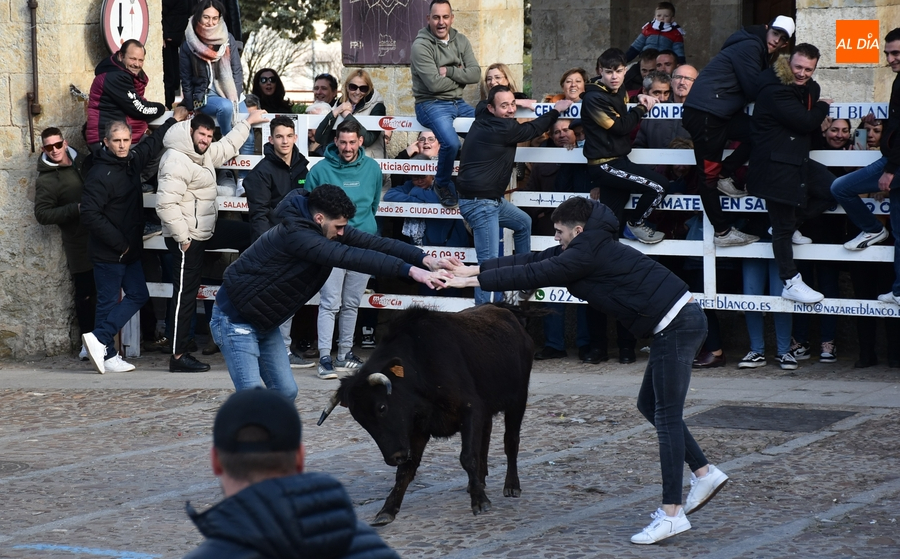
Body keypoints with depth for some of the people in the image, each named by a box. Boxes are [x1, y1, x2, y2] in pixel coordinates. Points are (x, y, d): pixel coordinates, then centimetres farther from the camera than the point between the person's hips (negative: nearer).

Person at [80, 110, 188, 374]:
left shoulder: (131, 161, 6)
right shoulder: (100, 175, -19)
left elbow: (153, 144, 27)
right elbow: (90, 215, -25)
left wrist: (174, 120, 33)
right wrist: (119, 243, -19)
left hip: (129, 250, 9)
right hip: (108, 253, -9)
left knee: (138, 295, 9)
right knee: (108, 301, -4)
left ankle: (100, 341, 8)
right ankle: (107, 353, 1)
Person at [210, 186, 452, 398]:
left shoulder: (326, 229, -2)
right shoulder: (294, 234, -30)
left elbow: (373, 243, -7)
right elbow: (350, 257, -38)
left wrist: (425, 259, -21)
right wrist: (409, 270, -42)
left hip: (264, 324, 10)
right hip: (235, 319, -10)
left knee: (286, 392, 6)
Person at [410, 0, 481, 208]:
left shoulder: (460, 41, 7)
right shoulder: (421, 46, -12)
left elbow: (475, 74, -3)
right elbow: (434, 84, -20)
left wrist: (448, 71, -16)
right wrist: (460, 76, -6)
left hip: (458, 103, 7)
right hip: (431, 104, -7)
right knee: (451, 143, -30)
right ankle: (443, 184, -1)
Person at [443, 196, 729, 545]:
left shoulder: (590, 252, -14)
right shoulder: (587, 246, 15)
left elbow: (534, 274, -14)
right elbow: (534, 261, 18)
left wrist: (476, 281, -7)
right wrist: (477, 269, 16)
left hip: (676, 325, -11)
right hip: (676, 323, 11)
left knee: (667, 415, -10)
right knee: (650, 404, 18)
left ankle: (671, 514, -10)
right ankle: (705, 474, 18)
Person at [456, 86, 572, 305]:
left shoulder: (484, 120, 6)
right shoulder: (501, 129, -18)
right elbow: (531, 130, -2)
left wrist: (518, 102, 24)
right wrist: (556, 110, 13)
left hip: (490, 198, 10)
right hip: (479, 202, -10)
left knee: (523, 223, 30)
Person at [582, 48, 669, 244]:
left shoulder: (619, 92, 11)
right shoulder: (594, 98, -16)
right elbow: (620, 126, -17)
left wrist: (641, 99, 11)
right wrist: (642, 108, -2)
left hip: (617, 160, 9)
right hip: (605, 165, -9)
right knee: (659, 186, -14)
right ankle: (636, 226, 4)